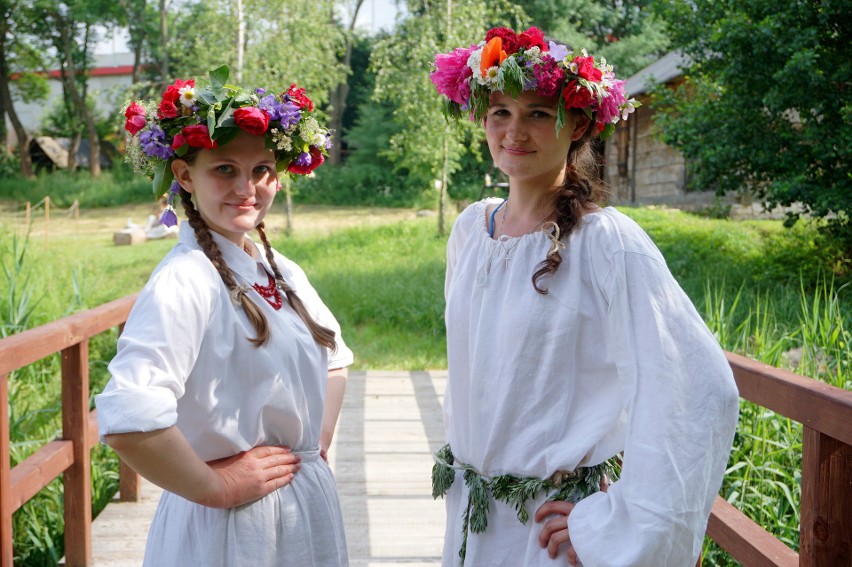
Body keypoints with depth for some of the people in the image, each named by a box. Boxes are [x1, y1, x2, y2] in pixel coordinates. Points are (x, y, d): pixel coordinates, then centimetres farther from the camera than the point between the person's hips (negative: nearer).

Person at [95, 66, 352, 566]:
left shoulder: (281, 271, 3)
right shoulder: (185, 280, -20)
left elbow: (334, 356, 20)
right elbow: (127, 421, -33)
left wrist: (317, 446, 7)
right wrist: (215, 486, -20)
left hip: (311, 507, 7)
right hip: (234, 524, -7)